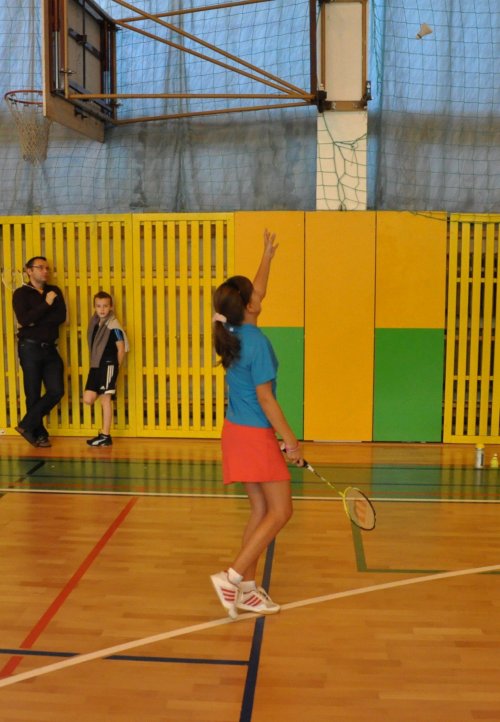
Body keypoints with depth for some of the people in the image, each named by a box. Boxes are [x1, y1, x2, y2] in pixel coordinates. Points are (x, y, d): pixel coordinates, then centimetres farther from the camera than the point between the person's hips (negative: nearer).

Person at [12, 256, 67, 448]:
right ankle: (39, 434, 15)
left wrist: (34, 322, -12)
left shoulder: (54, 291, 10)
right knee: (33, 395, 1)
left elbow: (61, 317, -4)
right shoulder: (21, 293, -1)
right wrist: (46, 304, -16)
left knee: (56, 391, -4)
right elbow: (24, 320, -17)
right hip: (30, 348, -4)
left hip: (50, 348, 4)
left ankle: (27, 425, 9)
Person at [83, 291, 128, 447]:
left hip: (108, 366, -7)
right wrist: (94, 364, 12)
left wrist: (116, 366, -3)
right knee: (88, 399, 1)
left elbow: (121, 348, -10)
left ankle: (105, 436, 4)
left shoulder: (113, 326, -11)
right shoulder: (95, 322, 10)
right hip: (96, 366, 7)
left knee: (105, 399, -3)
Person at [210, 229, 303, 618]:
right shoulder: (256, 341, -19)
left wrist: (268, 256, 32)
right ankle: (232, 576, -1)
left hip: (238, 431, 9)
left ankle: (246, 590, 19)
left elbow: (256, 293, 23)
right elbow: (265, 398, -20)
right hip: (255, 435, -9)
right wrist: (290, 440, -14)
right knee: (281, 511, 1)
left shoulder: (233, 333, 5)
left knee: (261, 510, 15)